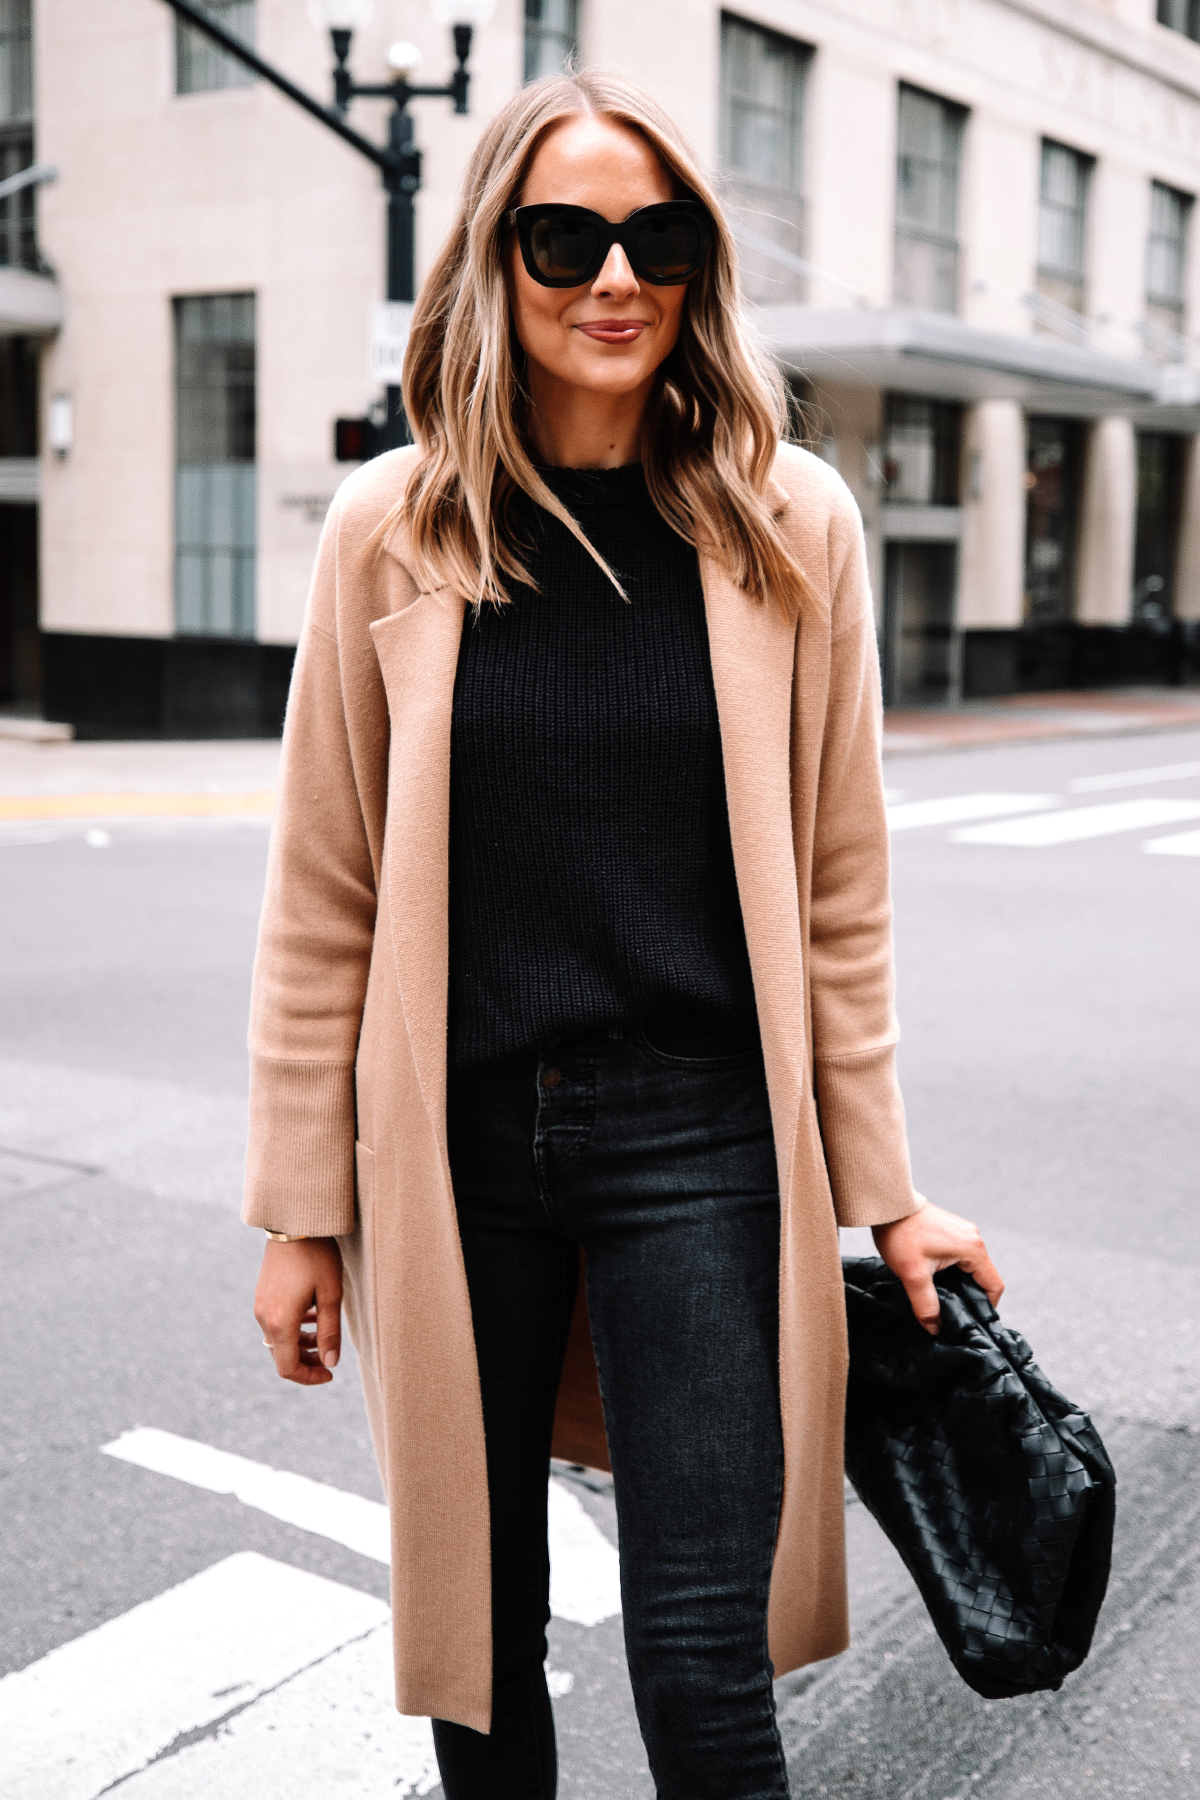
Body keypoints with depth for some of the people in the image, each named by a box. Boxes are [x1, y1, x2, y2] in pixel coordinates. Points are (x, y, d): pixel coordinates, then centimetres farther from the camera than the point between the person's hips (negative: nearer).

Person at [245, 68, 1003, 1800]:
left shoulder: (789, 524, -2)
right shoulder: (394, 531, -2)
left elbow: (839, 889, 3)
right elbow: (324, 896, 2)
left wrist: (884, 1189, 5)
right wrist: (302, 1207, 3)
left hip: (698, 1136, -1)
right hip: (453, 1138, 1)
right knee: (481, 1633, 16)